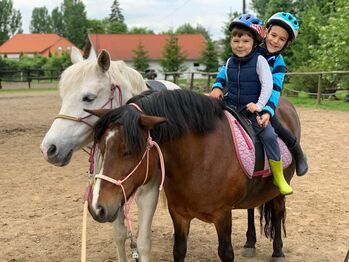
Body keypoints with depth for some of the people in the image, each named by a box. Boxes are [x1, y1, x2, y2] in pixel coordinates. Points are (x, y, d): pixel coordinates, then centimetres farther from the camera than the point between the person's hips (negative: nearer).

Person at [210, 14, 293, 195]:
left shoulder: (259, 60, -9)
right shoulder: (230, 62, 5)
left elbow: (268, 85, -15)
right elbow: (224, 79, 22)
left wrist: (259, 106, -25)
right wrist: (217, 87, 1)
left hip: (252, 109, -5)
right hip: (231, 106, 5)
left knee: (268, 134, -22)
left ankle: (279, 177, -8)